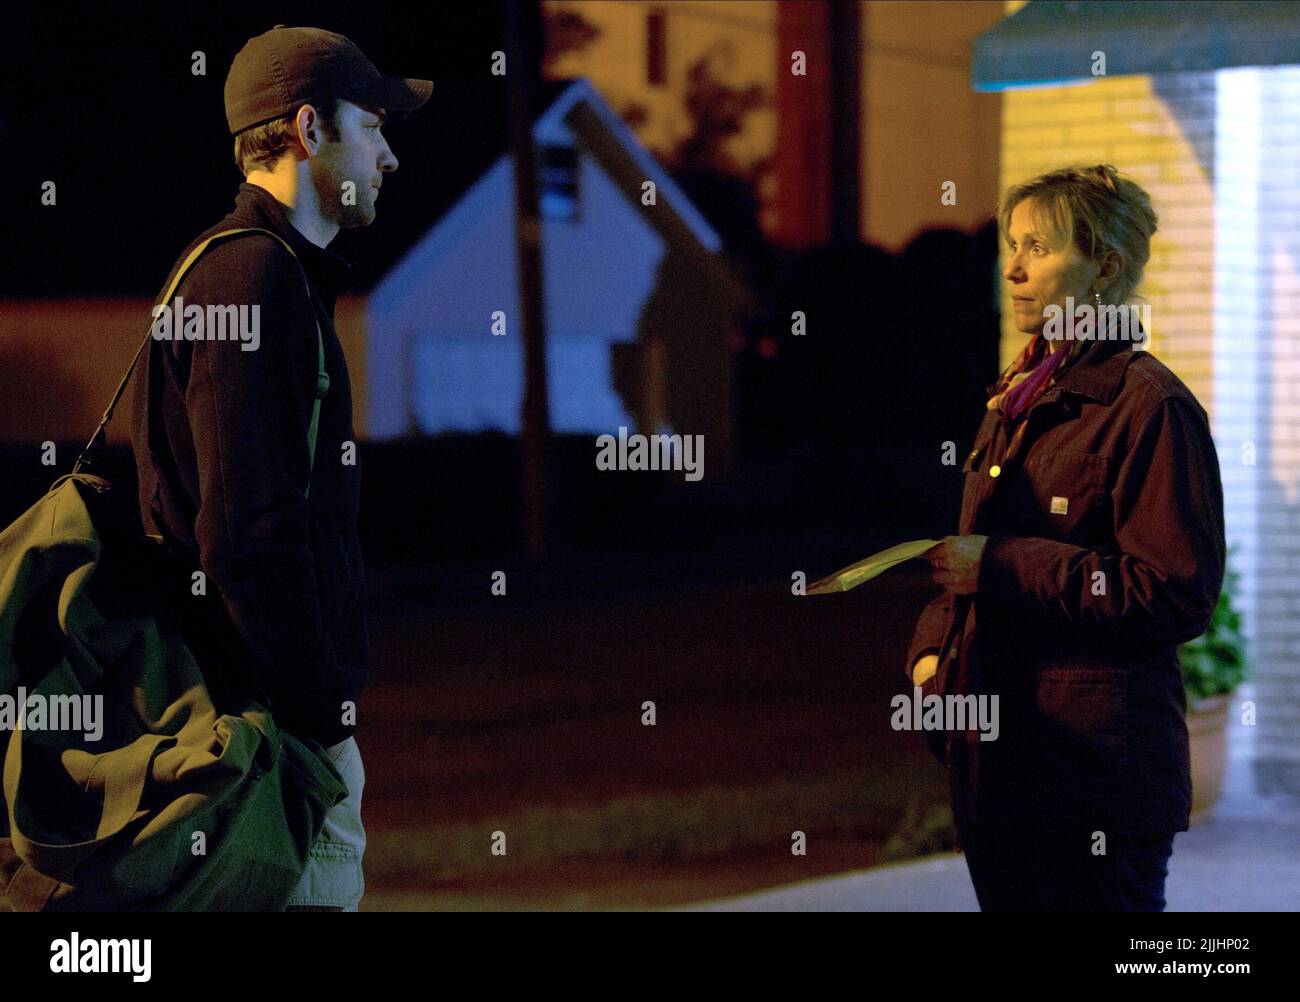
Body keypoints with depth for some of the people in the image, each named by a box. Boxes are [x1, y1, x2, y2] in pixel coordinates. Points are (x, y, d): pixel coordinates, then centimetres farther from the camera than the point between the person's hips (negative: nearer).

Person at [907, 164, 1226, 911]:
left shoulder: (1151, 407, -11)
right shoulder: (1016, 398, 17)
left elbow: (1177, 595, -18)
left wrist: (999, 566, -18)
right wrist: (934, 648, 6)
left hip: (1093, 764, -8)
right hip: (995, 758, 8)